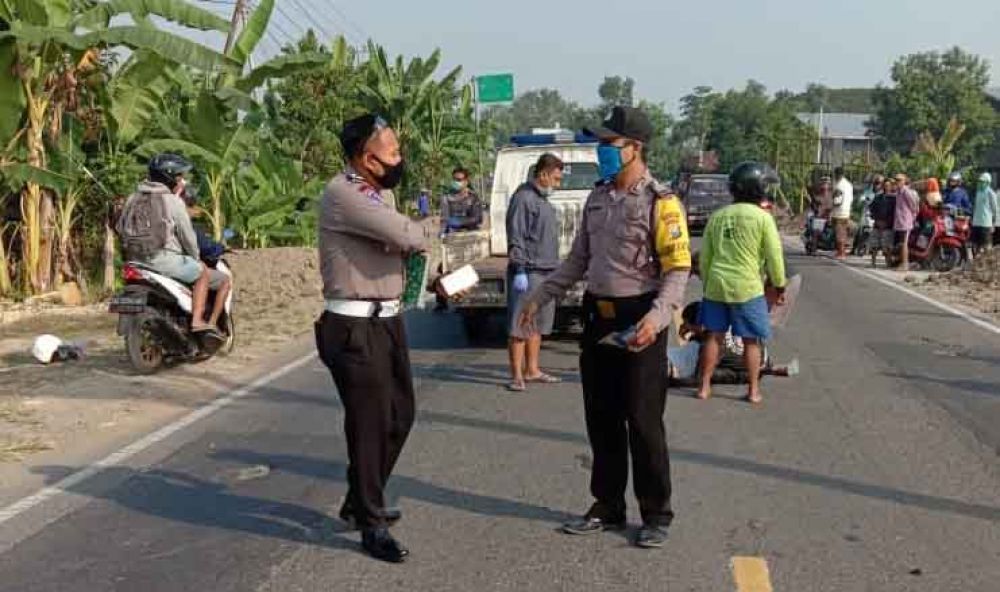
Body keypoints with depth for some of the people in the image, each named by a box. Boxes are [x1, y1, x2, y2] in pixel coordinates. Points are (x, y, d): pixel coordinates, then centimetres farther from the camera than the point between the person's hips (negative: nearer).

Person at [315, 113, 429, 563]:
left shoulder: (373, 195, 15)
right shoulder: (342, 194, -17)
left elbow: (405, 243, 16)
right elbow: (408, 236, -25)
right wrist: (421, 234, -3)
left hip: (387, 321, 10)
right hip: (355, 328, -9)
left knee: (399, 415, 17)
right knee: (370, 424, -1)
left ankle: (361, 503, 35)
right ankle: (372, 525, 14)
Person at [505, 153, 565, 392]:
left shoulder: (544, 200, 18)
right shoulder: (523, 198, -10)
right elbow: (515, 238, -15)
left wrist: (555, 270, 23)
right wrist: (519, 271, -20)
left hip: (547, 273, 9)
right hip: (528, 273, -9)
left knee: (538, 325, 14)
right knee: (520, 326, -5)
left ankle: (532, 370, 23)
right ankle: (517, 375, -1)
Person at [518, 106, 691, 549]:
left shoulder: (660, 202, -12)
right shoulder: (597, 199, 11)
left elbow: (678, 269, -17)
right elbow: (578, 260, 18)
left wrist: (656, 317, -31)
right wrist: (540, 297, 12)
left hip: (639, 322, -7)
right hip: (598, 317, 7)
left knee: (643, 421, 1)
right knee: (601, 419, 13)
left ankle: (656, 515, 15)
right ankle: (608, 508, 26)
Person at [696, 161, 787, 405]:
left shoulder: (717, 216, 6)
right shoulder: (762, 217, -8)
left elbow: (704, 256, 11)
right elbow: (774, 256, -6)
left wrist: (707, 281, 24)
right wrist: (780, 285, 7)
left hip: (716, 285, 4)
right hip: (747, 287, -4)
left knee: (714, 336, 13)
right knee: (751, 341, 7)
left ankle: (705, 386, 18)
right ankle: (754, 390, 14)